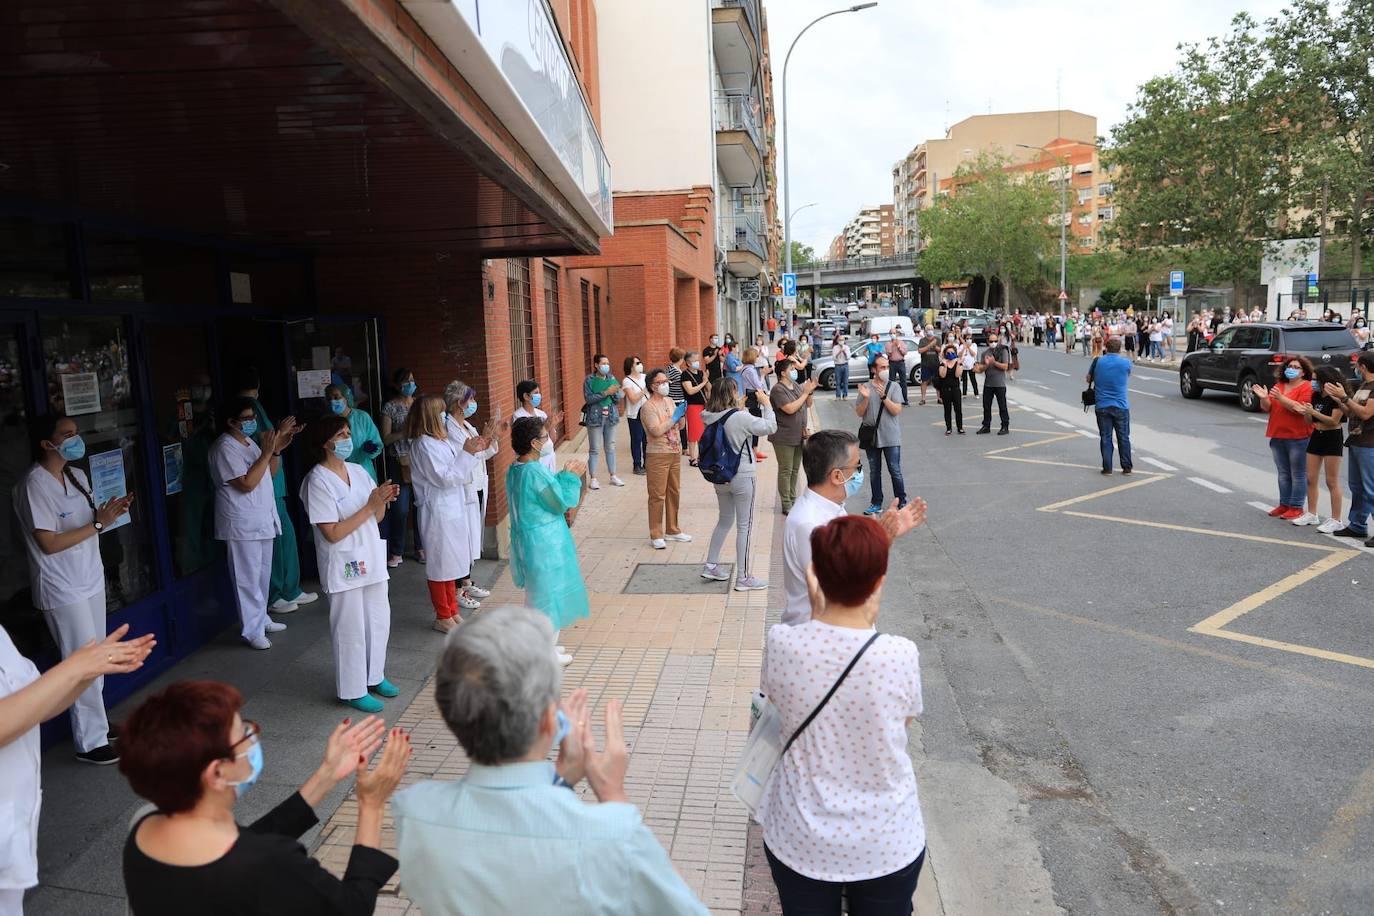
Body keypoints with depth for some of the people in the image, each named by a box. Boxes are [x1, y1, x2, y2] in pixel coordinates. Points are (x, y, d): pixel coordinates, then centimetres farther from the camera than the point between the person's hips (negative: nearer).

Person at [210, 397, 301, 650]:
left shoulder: (249, 442, 12)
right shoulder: (224, 448, -17)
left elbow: (269, 473, 16)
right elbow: (247, 483, -23)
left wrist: (277, 449, 0)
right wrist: (267, 452, -23)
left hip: (262, 520, 9)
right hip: (242, 523, -9)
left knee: (263, 572, 17)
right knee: (248, 577, -3)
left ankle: (261, 618, 30)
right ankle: (252, 630, 5)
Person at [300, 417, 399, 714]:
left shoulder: (358, 472, 4)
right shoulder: (318, 481, -16)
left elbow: (377, 518, 10)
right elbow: (332, 533, -20)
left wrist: (383, 500, -12)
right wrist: (370, 506, -21)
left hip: (371, 559, 7)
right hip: (343, 566, -7)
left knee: (379, 620, 16)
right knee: (351, 628, 4)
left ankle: (374, 676, 34)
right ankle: (353, 690, 19)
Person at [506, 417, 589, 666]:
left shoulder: (514, 469, 4)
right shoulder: (536, 472, -25)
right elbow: (561, 502, -18)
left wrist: (564, 476, 8)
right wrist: (571, 477, -7)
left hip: (526, 540, 9)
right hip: (544, 543, -9)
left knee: (537, 594, 21)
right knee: (550, 592, 5)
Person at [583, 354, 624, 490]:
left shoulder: (611, 378, 6)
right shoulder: (589, 380, -5)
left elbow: (618, 398, 5)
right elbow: (588, 398, -14)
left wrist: (615, 393, -17)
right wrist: (606, 393, -20)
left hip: (610, 416, 4)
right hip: (595, 417, -4)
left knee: (610, 447, 11)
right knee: (594, 449, 0)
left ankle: (613, 476, 20)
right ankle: (593, 479, 6)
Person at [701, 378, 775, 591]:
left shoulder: (710, 418, -3)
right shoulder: (741, 418, -21)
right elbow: (769, 427, -13)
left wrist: (739, 408, 11)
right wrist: (766, 405, -1)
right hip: (742, 477, -6)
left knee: (724, 520, 24)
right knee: (745, 526, 4)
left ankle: (711, 565, 29)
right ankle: (743, 578, 9)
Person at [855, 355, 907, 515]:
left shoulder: (893, 386, -2)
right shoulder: (865, 387, 2)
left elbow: (896, 410, -10)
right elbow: (859, 413, 0)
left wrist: (884, 397, -21)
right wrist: (866, 398, -16)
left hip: (891, 437, -2)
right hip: (871, 436, 2)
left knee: (895, 471, 0)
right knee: (874, 472, 10)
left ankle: (901, 502, 11)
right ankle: (876, 503, 20)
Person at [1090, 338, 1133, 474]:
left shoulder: (1097, 361, -5)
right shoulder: (1126, 362, -6)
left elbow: (1089, 379, 7)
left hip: (1102, 406, 0)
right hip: (1121, 406, 0)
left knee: (1105, 438, 6)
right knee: (1123, 437, 10)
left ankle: (1107, 468, 6)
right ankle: (1127, 467, 15)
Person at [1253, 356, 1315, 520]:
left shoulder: (1307, 387, -5)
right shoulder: (1279, 385, 14)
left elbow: (1301, 409, -18)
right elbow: (1267, 408, 10)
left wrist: (1281, 398, -25)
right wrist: (1264, 398, -9)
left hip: (1297, 438, -6)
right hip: (1277, 436, 6)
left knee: (1297, 474, -1)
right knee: (1283, 473, 11)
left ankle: (1296, 507, 3)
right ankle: (1284, 504, 17)